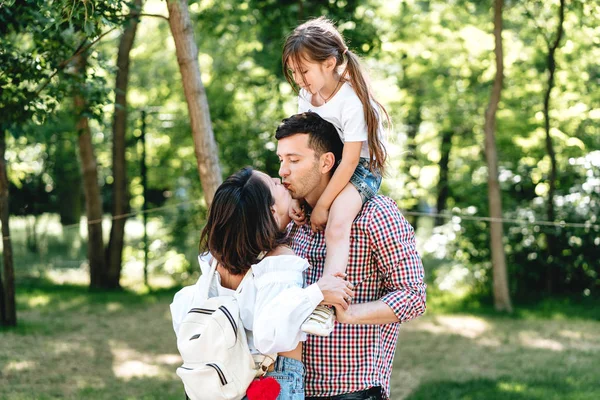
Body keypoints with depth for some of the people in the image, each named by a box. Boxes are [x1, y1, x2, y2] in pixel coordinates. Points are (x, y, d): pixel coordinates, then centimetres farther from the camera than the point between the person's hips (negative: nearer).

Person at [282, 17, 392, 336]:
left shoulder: (352, 101, -25)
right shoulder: (306, 97, -1)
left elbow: (350, 160, -25)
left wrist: (322, 207, -22)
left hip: (360, 171, -9)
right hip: (322, 170, 9)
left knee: (336, 226, -32)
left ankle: (323, 309, -37)